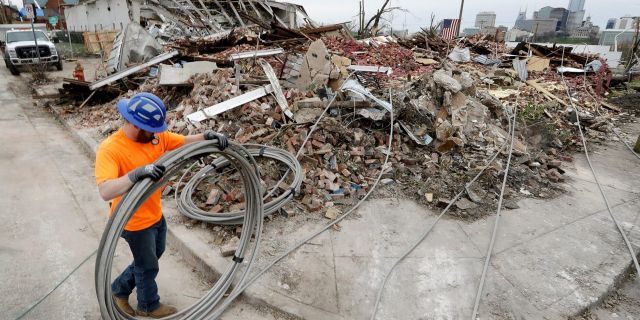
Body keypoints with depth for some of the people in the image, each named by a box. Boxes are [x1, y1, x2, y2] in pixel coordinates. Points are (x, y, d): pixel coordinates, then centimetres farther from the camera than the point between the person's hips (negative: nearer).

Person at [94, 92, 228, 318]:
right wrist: (137, 174, -52)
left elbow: (184, 141, -1)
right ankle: (149, 306, 43)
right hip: (135, 223, -7)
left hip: (156, 215, 7)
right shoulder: (109, 149, -28)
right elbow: (105, 192, -37)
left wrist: (208, 136, -20)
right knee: (148, 267, 15)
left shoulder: (155, 136, -7)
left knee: (150, 259, 28)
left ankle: (119, 289, 51)